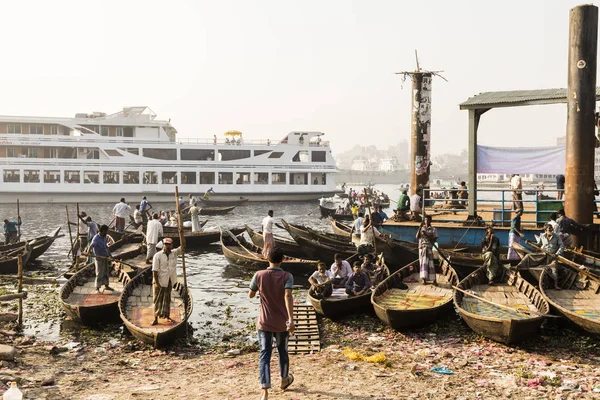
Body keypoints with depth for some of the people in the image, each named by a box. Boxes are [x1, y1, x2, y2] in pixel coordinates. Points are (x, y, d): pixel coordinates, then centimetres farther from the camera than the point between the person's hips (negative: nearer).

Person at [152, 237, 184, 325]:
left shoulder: (174, 253, 4)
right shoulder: (157, 256, -10)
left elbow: (182, 247, -10)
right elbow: (155, 270, -12)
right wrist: (156, 283, -17)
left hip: (169, 281, 4)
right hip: (160, 282, -4)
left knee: (167, 299, 15)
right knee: (158, 300, 1)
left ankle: (167, 316, 26)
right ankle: (156, 318, 6)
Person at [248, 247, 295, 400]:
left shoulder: (259, 275, -7)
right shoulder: (287, 276, -11)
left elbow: (250, 295, 5)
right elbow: (288, 296, -26)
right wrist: (291, 319, -33)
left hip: (264, 323, 0)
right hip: (282, 323, 0)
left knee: (265, 355, -2)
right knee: (283, 352, 21)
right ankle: (284, 380, 43)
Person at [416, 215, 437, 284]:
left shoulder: (434, 230, 3)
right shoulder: (422, 228, 12)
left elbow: (435, 240, -3)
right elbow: (417, 237, 3)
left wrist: (426, 235, -13)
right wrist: (419, 228, -9)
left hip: (429, 248, -2)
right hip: (421, 248, 3)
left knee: (430, 264, -5)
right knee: (423, 263, -2)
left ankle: (433, 279, 4)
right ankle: (423, 279, -3)